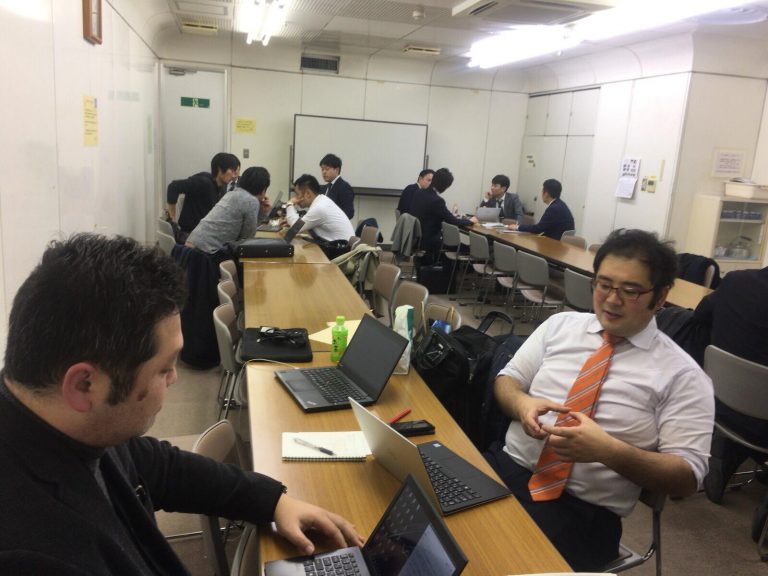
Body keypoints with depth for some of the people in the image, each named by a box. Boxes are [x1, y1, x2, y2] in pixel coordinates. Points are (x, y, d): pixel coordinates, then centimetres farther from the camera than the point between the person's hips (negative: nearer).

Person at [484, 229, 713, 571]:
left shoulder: (681, 375, -3)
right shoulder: (561, 324, 8)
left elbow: (687, 477, -6)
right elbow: (507, 379, 12)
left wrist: (607, 450, -22)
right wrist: (521, 403, -12)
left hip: (583, 510, -3)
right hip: (506, 466, 4)